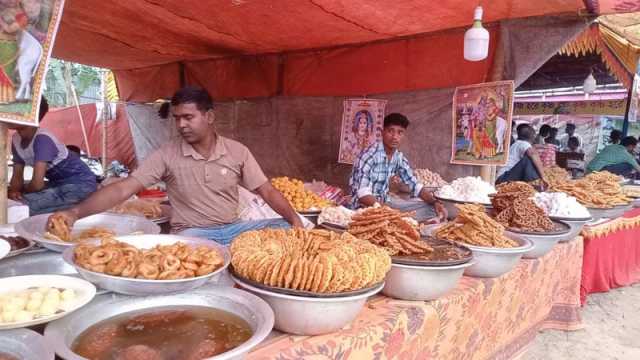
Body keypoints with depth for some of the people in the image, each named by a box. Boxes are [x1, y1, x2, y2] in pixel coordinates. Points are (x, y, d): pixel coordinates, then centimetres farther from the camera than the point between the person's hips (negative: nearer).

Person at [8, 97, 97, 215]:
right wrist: (13, 191, -19)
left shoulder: (42, 139, -25)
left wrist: (21, 191, -6)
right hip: (59, 183, 9)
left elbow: (37, 183, -28)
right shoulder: (16, 140, 1)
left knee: (22, 206, -24)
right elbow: (17, 175, 4)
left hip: (80, 183, -9)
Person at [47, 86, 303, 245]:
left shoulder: (237, 151, -1)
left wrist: (296, 221, -15)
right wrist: (75, 212, -25)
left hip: (233, 229, 4)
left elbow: (267, 191, 0)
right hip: (192, 233, -4)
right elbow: (123, 189, -12)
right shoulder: (166, 155, -6)